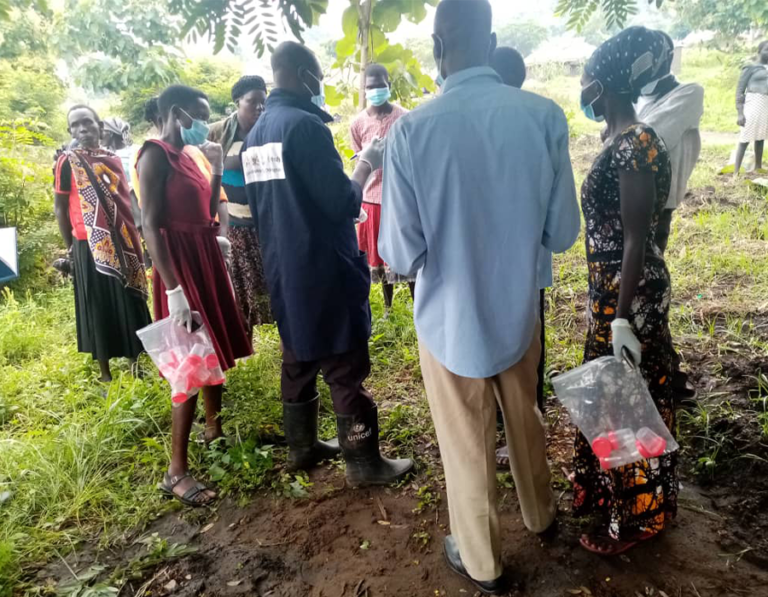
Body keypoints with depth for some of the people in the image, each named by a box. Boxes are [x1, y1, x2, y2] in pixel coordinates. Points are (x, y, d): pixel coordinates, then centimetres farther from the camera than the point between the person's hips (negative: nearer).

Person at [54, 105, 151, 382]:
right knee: (98, 307, 4)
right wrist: (70, 246, -1)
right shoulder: (67, 161, -1)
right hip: (90, 245, -4)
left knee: (131, 303, 9)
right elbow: (60, 207, 1)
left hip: (123, 243, 4)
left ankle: (134, 363, 23)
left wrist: (135, 237, 11)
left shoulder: (114, 159, 10)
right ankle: (105, 371, 14)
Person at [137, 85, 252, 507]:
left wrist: (218, 170, 11)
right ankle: (176, 471, 3)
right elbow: (151, 226, -22)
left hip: (206, 259, 9)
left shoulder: (185, 155, 12)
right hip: (180, 263, -9)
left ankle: (215, 429, 35)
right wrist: (174, 291, -26)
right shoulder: (155, 154, -13)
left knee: (214, 352, 17)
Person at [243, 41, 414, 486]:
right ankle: (365, 464, 15)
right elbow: (343, 204, -20)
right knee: (347, 370, 2)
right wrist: (367, 163, -5)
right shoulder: (305, 124, -17)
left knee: (299, 361, 19)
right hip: (324, 270, -9)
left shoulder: (257, 133, 11)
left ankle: (303, 447, 33)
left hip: (283, 270, 9)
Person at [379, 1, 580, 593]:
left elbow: (401, 255, -16)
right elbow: (562, 233, -6)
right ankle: (540, 514, 55)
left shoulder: (411, 130, -19)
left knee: (467, 447, 17)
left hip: (450, 319, -2)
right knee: (525, 419, 28)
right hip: (519, 310, 3)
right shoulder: (545, 116, -12)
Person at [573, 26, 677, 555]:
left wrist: (623, 317, -21)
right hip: (612, 288, 10)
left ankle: (634, 517, 28)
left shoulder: (635, 145, -20)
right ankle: (609, 493, 42)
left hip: (631, 294, -10)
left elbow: (637, 239, -22)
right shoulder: (624, 140, 10)